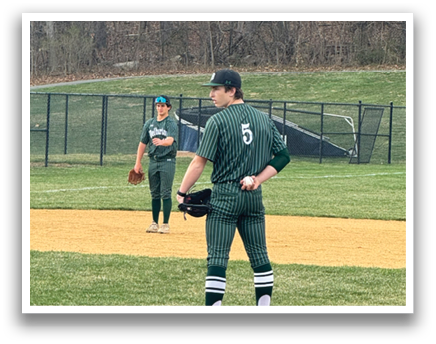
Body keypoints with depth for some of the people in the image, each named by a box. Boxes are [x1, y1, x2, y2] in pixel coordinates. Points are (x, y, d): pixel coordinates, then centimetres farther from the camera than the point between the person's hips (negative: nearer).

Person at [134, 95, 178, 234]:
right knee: (154, 194, 8)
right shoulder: (149, 123, 12)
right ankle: (155, 223, 13)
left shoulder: (171, 124, -5)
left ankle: (165, 224, -3)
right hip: (153, 161, 5)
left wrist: (161, 142, -44)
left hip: (167, 161, -5)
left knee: (166, 194, -6)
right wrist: (138, 163, 12)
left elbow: (170, 140, -22)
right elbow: (143, 143, 15)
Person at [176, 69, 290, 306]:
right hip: (254, 197, 5)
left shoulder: (218, 121, -9)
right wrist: (258, 179, 1)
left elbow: (199, 162, -11)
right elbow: (283, 156, 7)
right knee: (259, 255, 12)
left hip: (225, 196, -5)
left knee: (217, 257, -5)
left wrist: (182, 193, -3)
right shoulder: (264, 120, 9)